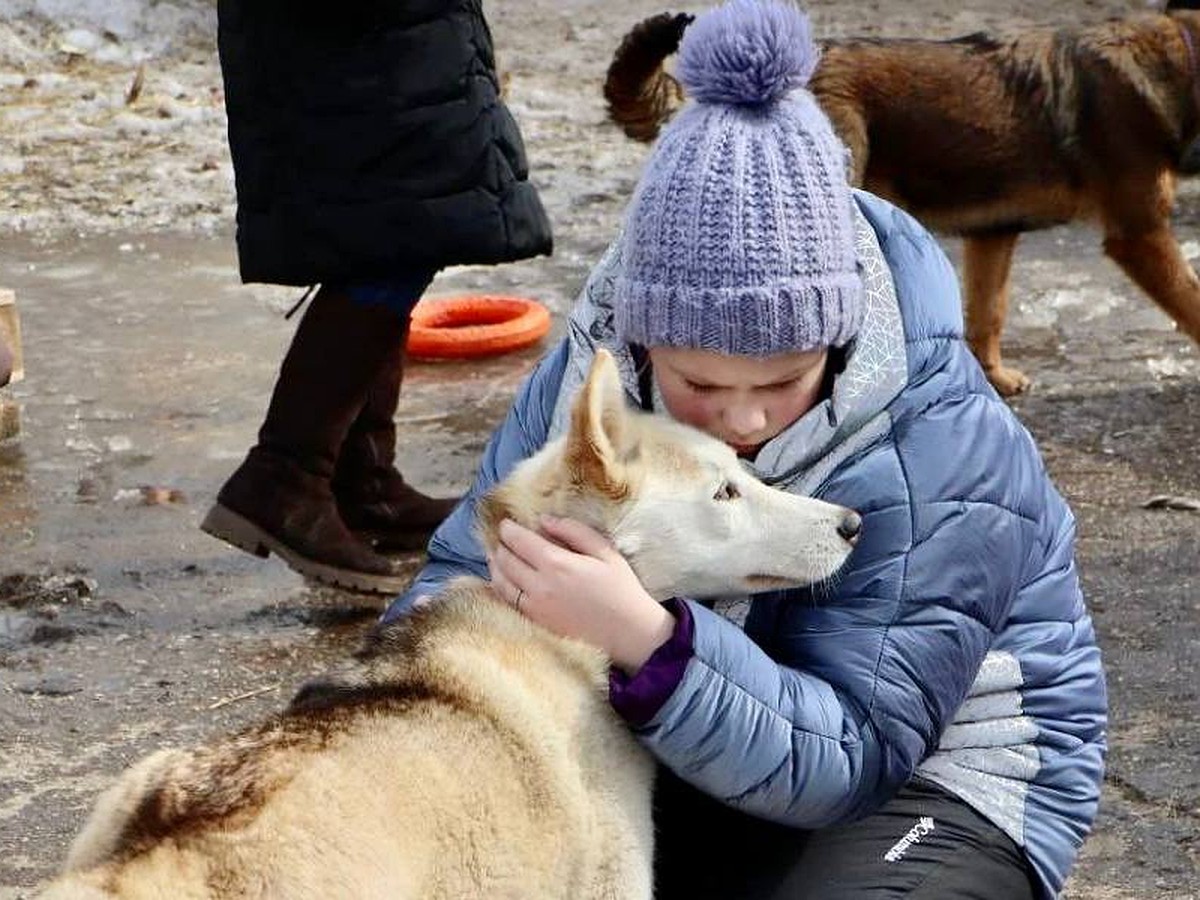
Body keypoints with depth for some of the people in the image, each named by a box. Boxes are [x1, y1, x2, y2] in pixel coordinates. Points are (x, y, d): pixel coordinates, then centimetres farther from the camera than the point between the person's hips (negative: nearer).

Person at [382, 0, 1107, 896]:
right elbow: (468, 563, -3)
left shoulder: (940, 460, -28)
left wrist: (646, 640, -47)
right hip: (673, 741, 4)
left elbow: (845, 759, -31)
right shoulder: (599, 367, -12)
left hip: (924, 780, -4)